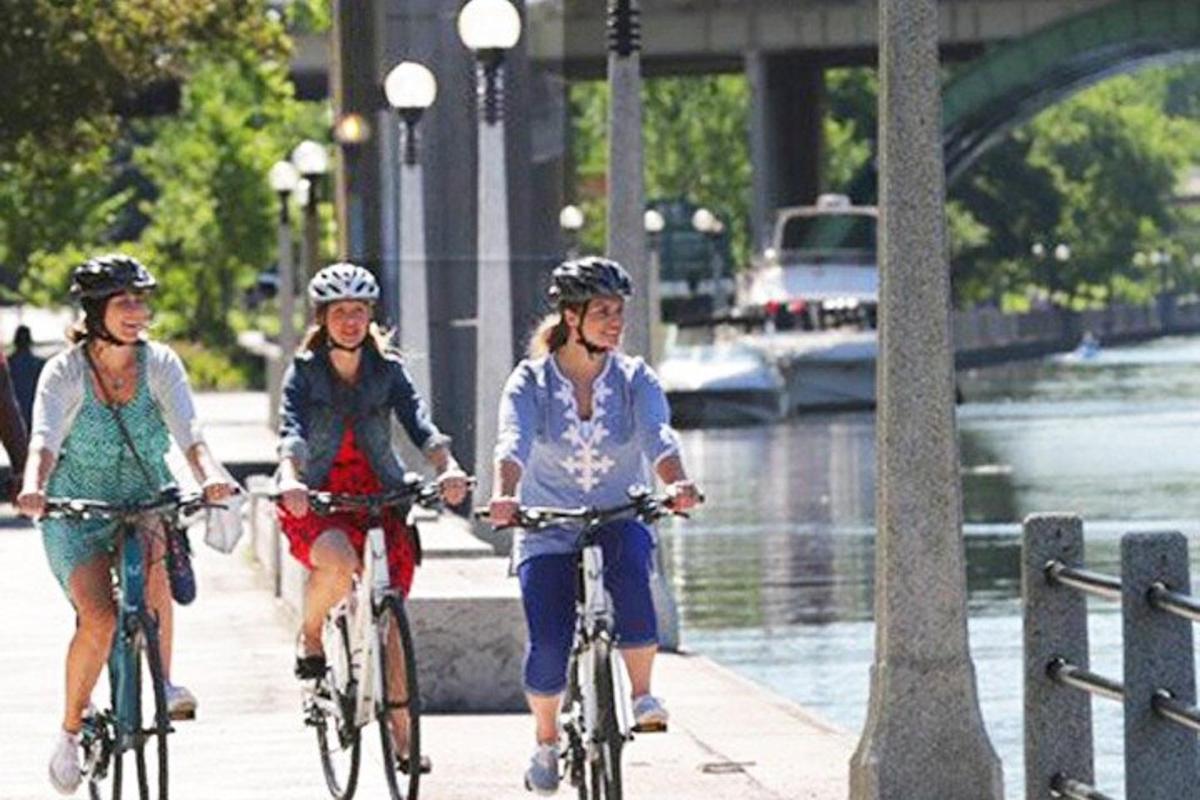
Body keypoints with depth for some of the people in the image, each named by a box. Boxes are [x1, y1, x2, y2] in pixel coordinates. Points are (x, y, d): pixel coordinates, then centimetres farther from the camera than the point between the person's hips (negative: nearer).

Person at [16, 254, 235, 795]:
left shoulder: (159, 364, -8)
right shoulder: (65, 372, -14)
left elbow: (189, 433, -20)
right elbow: (45, 440, -28)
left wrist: (209, 475, -42)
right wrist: (33, 487, -49)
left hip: (145, 500, 2)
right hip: (76, 508, -2)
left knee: (153, 554, -32)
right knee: (98, 620, -20)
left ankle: (163, 683, -14)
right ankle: (71, 731, 3)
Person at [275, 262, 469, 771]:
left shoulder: (387, 370, 4)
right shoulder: (304, 371, -2)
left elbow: (418, 422, -11)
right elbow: (292, 430, -19)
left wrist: (448, 467, -32)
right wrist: (289, 479, -40)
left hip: (378, 497, 2)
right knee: (340, 562, -36)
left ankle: (402, 734, 1)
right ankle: (310, 635, -5)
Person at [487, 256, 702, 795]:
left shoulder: (635, 378, -1)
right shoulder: (531, 381, -5)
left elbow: (658, 437, -19)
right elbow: (513, 442, -22)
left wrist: (676, 484, -41)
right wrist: (504, 495, -43)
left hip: (620, 519, 1)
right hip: (548, 530, -1)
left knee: (630, 561, -35)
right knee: (548, 645, -15)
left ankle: (642, 693, -24)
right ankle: (546, 741, 13)